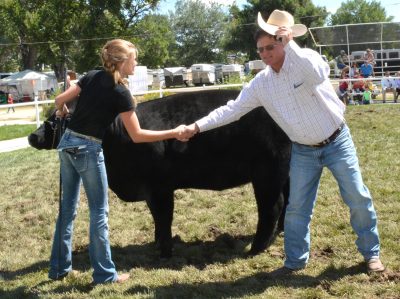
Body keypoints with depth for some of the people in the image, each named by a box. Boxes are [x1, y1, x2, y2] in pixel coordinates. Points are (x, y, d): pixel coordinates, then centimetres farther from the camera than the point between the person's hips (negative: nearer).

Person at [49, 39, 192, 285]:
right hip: (88, 149, -7)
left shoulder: (92, 77, 5)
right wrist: (173, 133, -8)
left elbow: (60, 100, 6)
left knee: (67, 207, 15)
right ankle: (105, 274, 10)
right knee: (99, 211, 3)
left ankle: (60, 267, 23)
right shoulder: (121, 93, -12)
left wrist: (62, 111, 29)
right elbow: (137, 135, -13)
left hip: (68, 143, 7)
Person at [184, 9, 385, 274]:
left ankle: (371, 253, 24)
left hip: (337, 141, -3)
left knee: (358, 198, 6)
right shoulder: (261, 83, -6)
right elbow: (233, 109, -2)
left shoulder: (306, 59, -18)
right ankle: (295, 260, 23)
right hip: (303, 151, 4)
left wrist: (290, 45, -41)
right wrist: (197, 126, -7)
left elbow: (319, 76, -42)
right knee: (297, 208, 7)